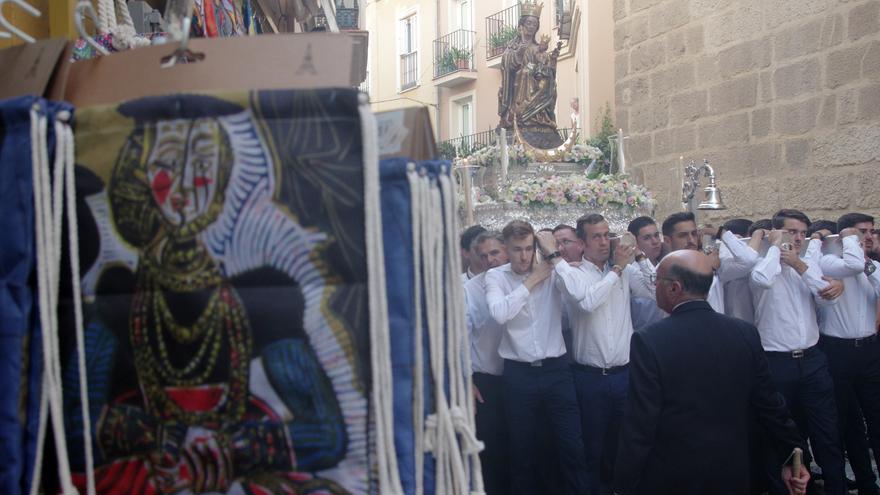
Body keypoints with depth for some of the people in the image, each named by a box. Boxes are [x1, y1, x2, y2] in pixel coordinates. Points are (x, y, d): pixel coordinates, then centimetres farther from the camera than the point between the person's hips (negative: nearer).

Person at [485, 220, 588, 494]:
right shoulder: (495, 276, -2)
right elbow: (499, 313, -20)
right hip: (518, 373, 0)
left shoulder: (552, 271, -1)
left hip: (556, 369, 0)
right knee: (521, 448, 14)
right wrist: (531, 281, -14)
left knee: (573, 445, 6)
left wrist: (554, 254, -13)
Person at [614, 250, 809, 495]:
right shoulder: (746, 334, -5)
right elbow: (771, 406, 3)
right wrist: (791, 456, 18)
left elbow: (639, 426, -17)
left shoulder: (649, 341, -18)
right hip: (731, 474, 4)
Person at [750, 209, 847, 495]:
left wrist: (800, 265, -9)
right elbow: (762, 280, -29)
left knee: (828, 434, 9)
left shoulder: (808, 264, 11)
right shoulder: (765, 265, -4)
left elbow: (828, 298, -2)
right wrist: (775, 247, -12)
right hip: (777, 362, -4)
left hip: (812, 359, 4)